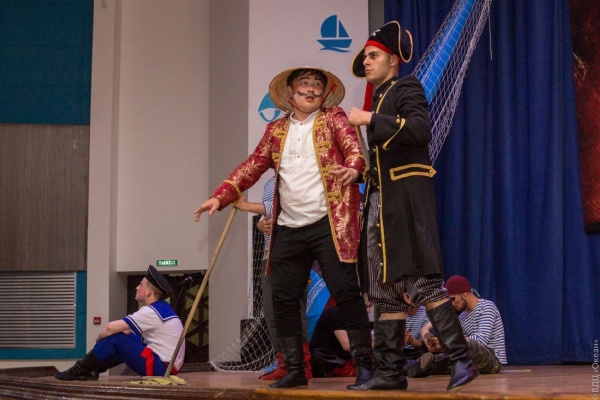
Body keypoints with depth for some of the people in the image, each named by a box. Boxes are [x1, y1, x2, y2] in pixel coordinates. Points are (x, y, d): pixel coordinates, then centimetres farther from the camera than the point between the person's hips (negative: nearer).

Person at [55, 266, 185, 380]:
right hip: (167, 365, 9)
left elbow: (110, 327, -19)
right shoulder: (162, 308, 12)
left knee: (114, 339, -8)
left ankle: (78, 372, 5)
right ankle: (93, 369, 18)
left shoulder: (151, 312, -17)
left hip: (160, 368, -9)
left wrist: (100, 338, 1)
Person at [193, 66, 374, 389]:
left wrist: (354, 168, -33)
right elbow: (252, 166, 16)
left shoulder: (334, 119, 6)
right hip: (288, 229, 5)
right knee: (283, 299, 5)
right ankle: (294, 370, 15)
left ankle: (364, 365, 2)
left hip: (329, 224, -4)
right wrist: (220, 196, 5)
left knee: (346, 292, -7)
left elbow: (353, 147, -10)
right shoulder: (276, 130, 17)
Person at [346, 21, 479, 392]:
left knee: (421, 282, -15)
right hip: (381, 199, 9)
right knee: (386, 288, 6)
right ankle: (391, 371, 8)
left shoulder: (407, 87, -1)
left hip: (407, 197, -9)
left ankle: (462, 359, -13)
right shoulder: (379, 97, 23)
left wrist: (370, 120, -18)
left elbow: (420, 129, -20)